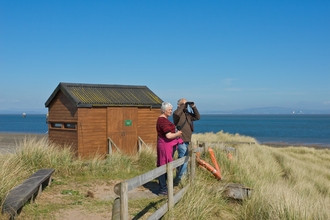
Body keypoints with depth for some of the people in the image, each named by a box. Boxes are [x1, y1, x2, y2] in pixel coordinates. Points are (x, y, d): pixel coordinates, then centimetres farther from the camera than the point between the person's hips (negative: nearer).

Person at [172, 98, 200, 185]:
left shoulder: (188, 114, 14)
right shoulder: (178, 113, -10)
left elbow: (197, 117, 15)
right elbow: (176, 113, -34)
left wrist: (194, 107, 4)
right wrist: (183, 105, -21)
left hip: (186, 140, 9)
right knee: (184, 161, -11)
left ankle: (178, 179, 28)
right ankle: (178, 179, -2)